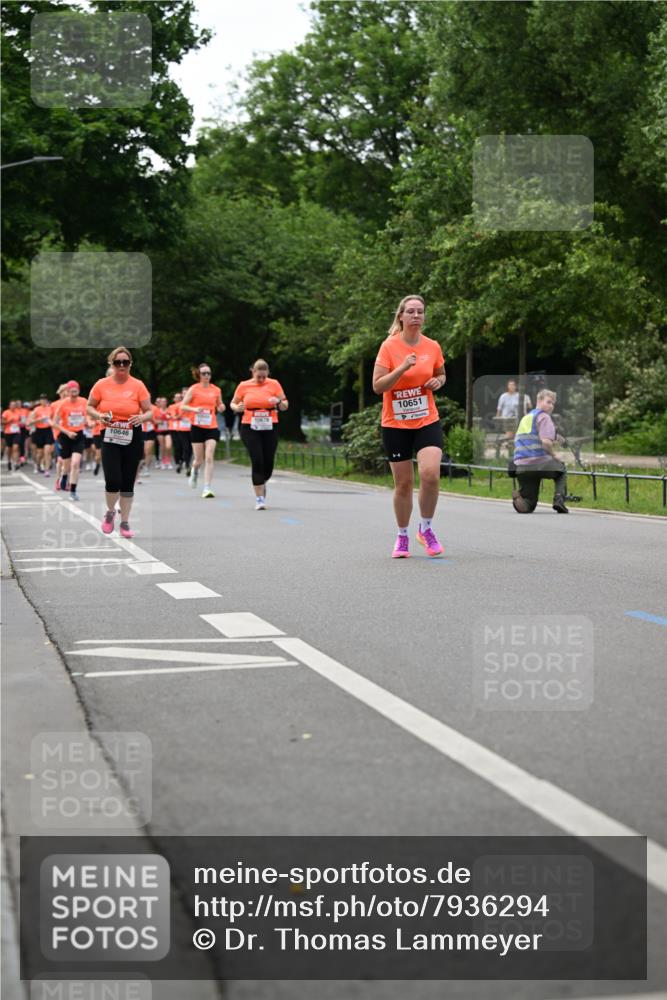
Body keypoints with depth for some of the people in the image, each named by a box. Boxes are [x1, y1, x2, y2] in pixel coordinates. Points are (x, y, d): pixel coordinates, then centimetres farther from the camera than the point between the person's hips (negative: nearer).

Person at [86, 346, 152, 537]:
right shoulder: (101, 385, 0)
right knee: (113, 481, -12)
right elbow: (90, 407, 10)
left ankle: (125, 522, 18)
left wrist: (142, 418, -21)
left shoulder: (138, 385, -1)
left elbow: (149, 411, 1)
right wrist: (99, 416, -11)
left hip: (132, 438, 1)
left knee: (128, 483, 5)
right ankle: (110, 512, 18)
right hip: (110, 437, -1)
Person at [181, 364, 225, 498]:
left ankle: (207, 488, -12)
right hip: (197, 427, -1)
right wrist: (194, 409, -20)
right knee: (199, 459, 5)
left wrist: (221, 408, -3)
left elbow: (219, 407, 20)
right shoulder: (194, 389, -1)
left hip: (212, 428, 1)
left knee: (209, 458, -12)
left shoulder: (216, 390, 7)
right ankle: (194, 471, 42)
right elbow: (182, 406, -2)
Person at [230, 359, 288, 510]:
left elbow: (285, 406, 6)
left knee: (268, 462, 1)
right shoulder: (243, 386, 3)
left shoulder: (274, 384, 3)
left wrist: (279, 402, -17)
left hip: (270, 429, 1)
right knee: (257, 461, -11)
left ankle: (261, 484, 36)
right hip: (250, 429, -1)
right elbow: (233, 403, 14)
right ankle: (259, 499, -4)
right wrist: (237, 408, -9)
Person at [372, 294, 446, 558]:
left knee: (430, 474, -18)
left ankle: (426, 529, 3)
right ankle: (402, 537, 24)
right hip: (395, 425, -1)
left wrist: (438, 381, -3)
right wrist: (402, 368, -24)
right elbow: (377, 386, -13)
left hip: (427, 421, 1)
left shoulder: (432, 347, 2)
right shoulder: (389, 346, -7)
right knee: (403, 483, 5)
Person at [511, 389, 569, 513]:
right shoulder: (543, 417, -3)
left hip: (520, 467, 6)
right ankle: (559, 498, 6)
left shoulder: (525, 418, 23)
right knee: (561, 469, 30)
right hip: (539, 463, -6)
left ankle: (519, 499, -20)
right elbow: (546, 442, -18)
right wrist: (554, 455, 1)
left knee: (528, 507, 15)